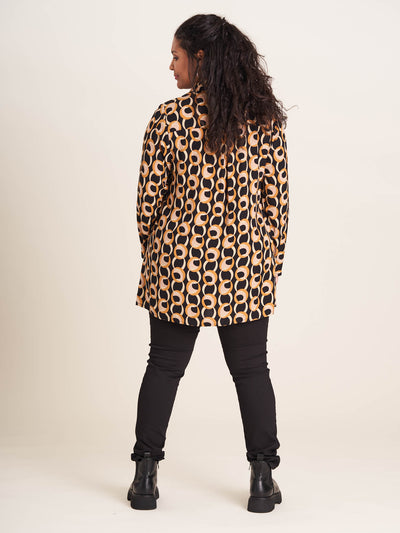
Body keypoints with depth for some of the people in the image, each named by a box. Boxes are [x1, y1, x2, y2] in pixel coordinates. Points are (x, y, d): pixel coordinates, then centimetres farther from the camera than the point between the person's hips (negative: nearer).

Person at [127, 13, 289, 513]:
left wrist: (152, 252, 12)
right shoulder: (265, 118, -3)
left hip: (180, 262, -1)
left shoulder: (170, 117, -8)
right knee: (251, 369, 11)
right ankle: (263, 480, 13)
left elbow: (149, 196, -4)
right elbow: (277, 197, 0)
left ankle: (146, 476, 16)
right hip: (246, 265, 1)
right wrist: (274, 258, 12)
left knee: (164, 365, 11)